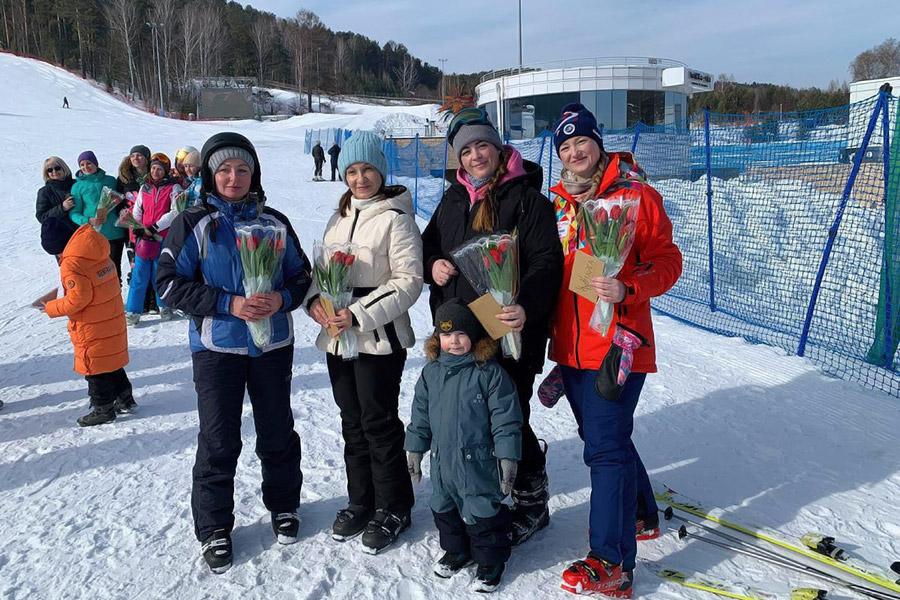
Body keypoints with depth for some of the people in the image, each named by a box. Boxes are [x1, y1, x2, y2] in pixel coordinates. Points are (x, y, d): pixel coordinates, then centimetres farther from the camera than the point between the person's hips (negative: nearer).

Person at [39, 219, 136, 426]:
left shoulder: (72, 263, -22)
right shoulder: (100, 255, 3)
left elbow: (77, 299, -23)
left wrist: (51, 308, -9)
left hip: (92, 328, -8)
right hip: (113, 319, 8)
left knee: (94, 368, 7)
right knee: (111, 362, 21)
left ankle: (103, 409, 18)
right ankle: (125, 399, 31)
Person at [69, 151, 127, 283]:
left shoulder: (111, 181, 8)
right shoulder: (78, 186, 2)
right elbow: (74, 213, 0)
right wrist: (88, 221, -18)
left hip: (115, 233, 2)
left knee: (114, 268, 9)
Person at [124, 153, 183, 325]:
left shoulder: (173, 188, 0)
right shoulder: (145, 188, 13)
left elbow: (175, 212, -10)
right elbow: (136, 212, 17)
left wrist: (155, 228, -15)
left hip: (163, 238, -3)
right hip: (144, 238, 3)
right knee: (139, 275, 0)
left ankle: (164, 306, 25)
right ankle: (132, 312, 5)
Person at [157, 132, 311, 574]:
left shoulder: (274, 222, 3)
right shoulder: (193, 224, -5)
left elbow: (301, 275, 9)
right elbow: (170, 284, -9)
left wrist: (282, 298, -14)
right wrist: (229, 304, -19)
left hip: (273, 346, 3)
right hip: (217, 348, -2)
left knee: (278, 432, 14)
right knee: (218, 442, 4)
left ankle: (283, 505, 36)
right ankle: (214, 528, 22)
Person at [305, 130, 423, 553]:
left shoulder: (395, 217, -9)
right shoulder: (339, 217, 13)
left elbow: (408, 281, -14)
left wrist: (359, 315, -20)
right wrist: (315, 300, -4)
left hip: (379, 339, -7)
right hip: (337, 338, 7)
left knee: (379, 423, 2)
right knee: (352, 422, 15)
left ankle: (393, 508, 20)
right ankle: (361, 501, 31)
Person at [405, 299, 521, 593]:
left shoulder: (489, 372, -13)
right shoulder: (431, 372, 2)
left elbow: (506, 417, -12)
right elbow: (420, 414, 11)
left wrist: (507, 457, -14)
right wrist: (414, 449, 13)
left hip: (478, 462, -5)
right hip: (442, 460, 6)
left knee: (482, 511, 5)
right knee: (444, 507, 19)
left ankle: (490, 560, 26)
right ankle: (457, 549, 42)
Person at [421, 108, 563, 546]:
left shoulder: (527, 197, -6)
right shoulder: (454, 199, 15)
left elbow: (546, 262, -14)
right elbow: (428, 245, 24)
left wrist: (527, 307, -31)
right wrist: (433, 264, 0)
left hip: (509, 332, -6)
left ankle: (531, 502, 24)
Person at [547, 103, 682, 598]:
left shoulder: (636, 195, -5)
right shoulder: (558, 202, 12)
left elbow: (666, 261, -7)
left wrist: (627, 289, -26)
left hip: (617, 343, -7)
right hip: (571, 346, 7)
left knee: (606, 446, -7)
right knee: (603, 437, 19)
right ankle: (640, 512, 42)